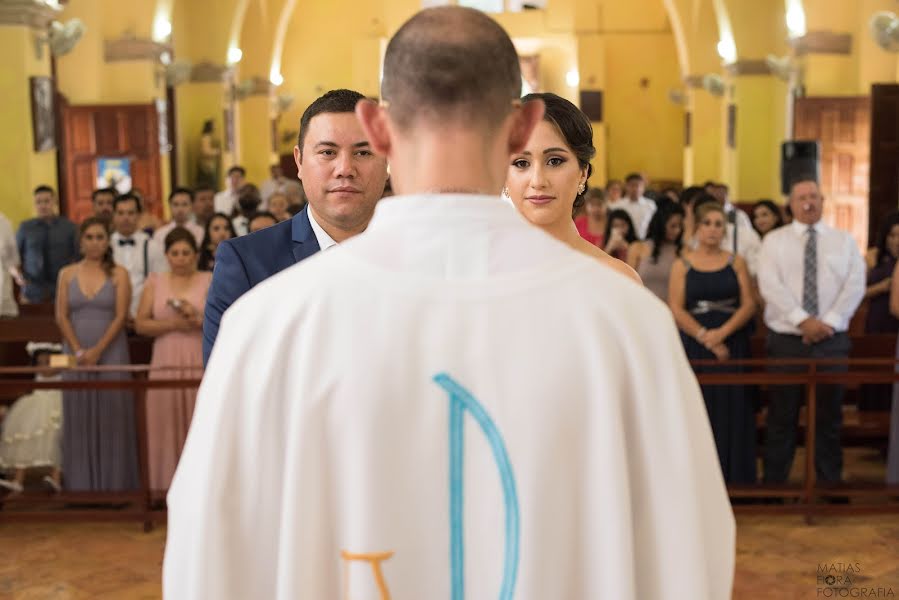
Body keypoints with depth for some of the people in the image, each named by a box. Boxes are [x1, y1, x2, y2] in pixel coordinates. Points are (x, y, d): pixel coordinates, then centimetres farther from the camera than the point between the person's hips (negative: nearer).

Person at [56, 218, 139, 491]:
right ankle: (82, 486, 9)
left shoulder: (119, 274, 2)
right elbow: (61, 316, 3)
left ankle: (114, 485, 5)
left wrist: (97, 350, -14)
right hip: (76, 354, 2)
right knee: (79, 419, 3)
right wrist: (78, 351, -9)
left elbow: (121, 316, -6)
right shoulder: (67, 274, 8)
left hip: (111, 353, -2)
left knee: (112, 419, -2)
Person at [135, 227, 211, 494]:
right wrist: (172, 324, -9)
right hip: (165, 365, 2)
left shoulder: (211, 281, 8)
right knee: (167, 429, -2)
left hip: (202, 365, -1)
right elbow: (141, 324, 5)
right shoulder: (155, 283, 13)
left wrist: (198, 319, -14)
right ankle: (167, 488, 3)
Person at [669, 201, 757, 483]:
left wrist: (722, 332, -14)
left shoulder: (736, 263, 9)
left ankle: (732, 478, 7)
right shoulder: (682, 265, 6)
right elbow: (676, 309, -3)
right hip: (694, 346, -1)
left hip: (732, 345, 1)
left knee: (732, 413, 0)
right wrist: (705, 337, -14)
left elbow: (749, 304, 0)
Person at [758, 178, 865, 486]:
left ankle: (830, 483, 19)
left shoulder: (844, 241, 9)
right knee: (782, 417, 5)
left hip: (832, 341, 1)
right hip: (786, 341, -1)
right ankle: (774, 483, 14)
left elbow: (855, 286, -2)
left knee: (829, 416, 8)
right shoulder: (774, 240, 4)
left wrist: (829, 322, -15)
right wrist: (802, 320, -19)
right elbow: (770, 285, -9)